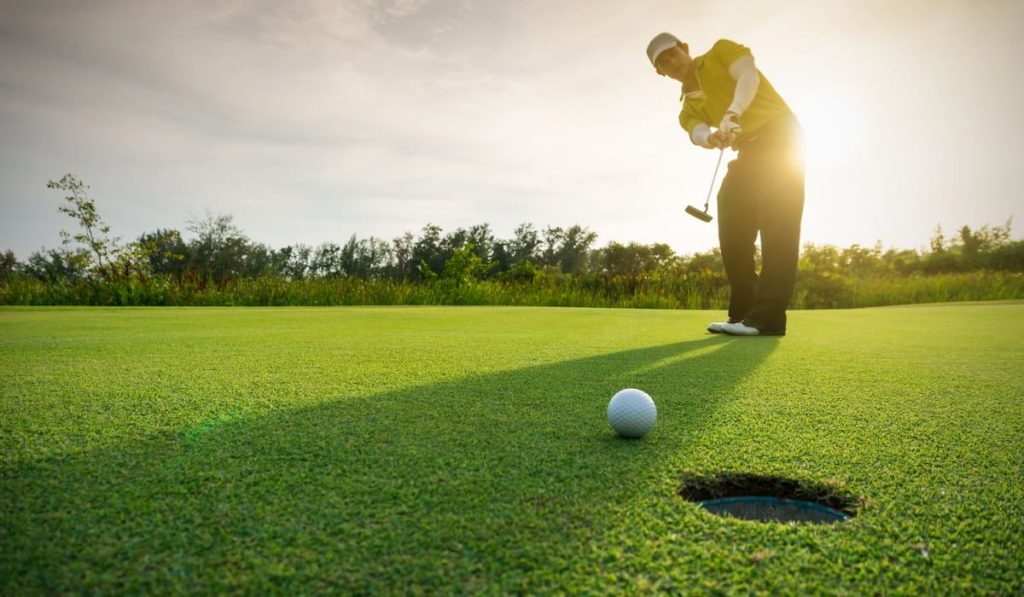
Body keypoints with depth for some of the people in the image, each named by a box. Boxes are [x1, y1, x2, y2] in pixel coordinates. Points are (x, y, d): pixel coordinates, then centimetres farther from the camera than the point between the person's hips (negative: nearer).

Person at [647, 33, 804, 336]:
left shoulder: (722, 51, 5)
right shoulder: (689, 109, 14)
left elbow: (749, 75, -14)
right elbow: (698, 133, -8)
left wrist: (732, 113, -32)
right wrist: (713, 136, -32)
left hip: (779, 134, -6)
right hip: (750, 151, 7)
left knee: (776, 223, -16)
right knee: (733, 226, -2)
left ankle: (768, 316, -21)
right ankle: (744, 312, 2)